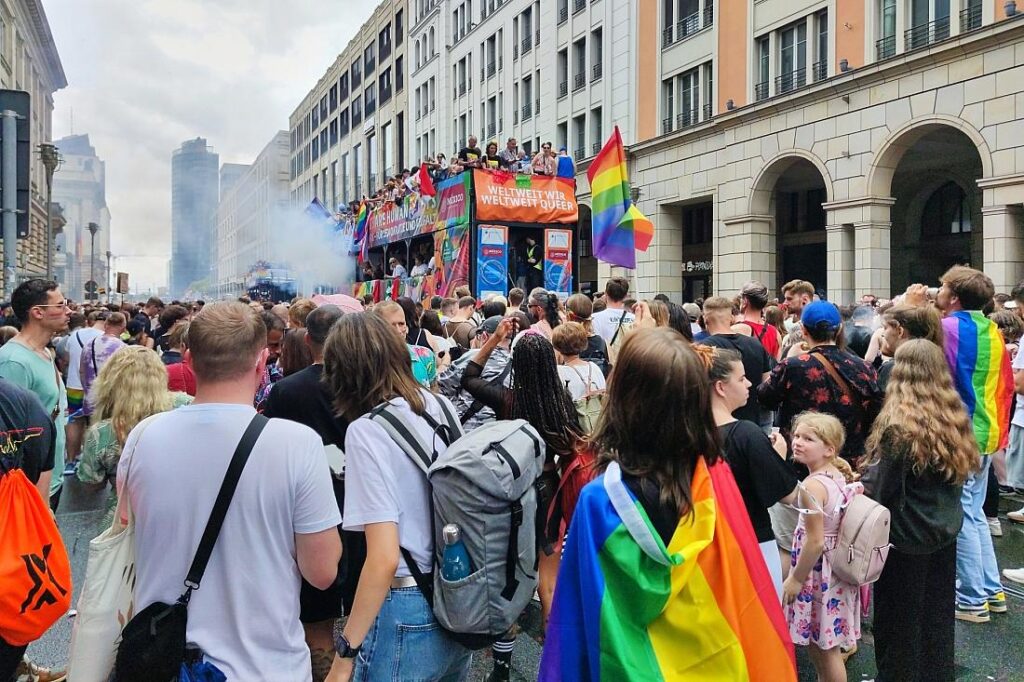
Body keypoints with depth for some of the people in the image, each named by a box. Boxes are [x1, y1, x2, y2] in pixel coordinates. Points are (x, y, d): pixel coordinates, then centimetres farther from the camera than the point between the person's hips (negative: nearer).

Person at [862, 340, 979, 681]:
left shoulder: (898, 426, -23)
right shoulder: (954, 417, -2)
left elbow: (882, 491, -18)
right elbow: (960, 474, 11)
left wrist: (861, 481, 0)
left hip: (906, 535, -7)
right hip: (945, 528, 7)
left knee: (900, 616, 10)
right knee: (936, 613, 20)